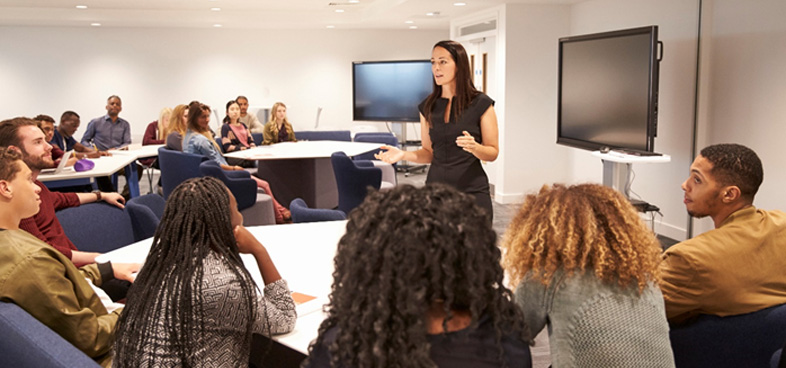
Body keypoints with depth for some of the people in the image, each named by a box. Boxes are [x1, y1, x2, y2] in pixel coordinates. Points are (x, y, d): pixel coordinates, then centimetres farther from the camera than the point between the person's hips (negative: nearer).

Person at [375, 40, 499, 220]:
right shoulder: (428, 106, 7)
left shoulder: (481, 104, -4)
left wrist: (474, 147, -22)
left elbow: (493, 152, -1)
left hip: (472, 191, -3)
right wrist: (403, 154, -6)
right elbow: (428, 152, 12)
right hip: (436, 189, 3)